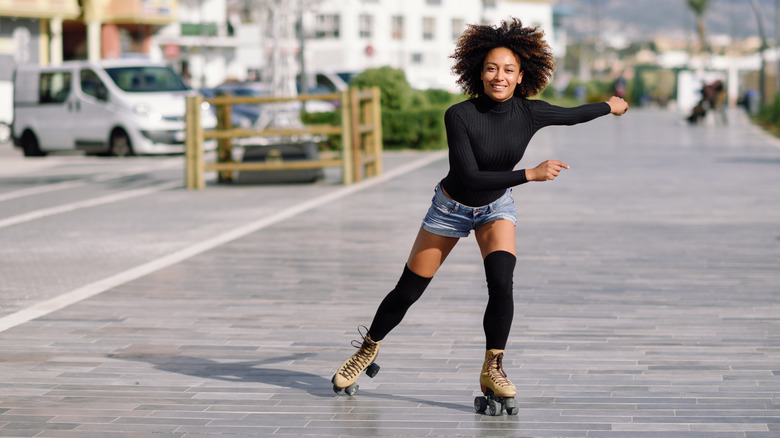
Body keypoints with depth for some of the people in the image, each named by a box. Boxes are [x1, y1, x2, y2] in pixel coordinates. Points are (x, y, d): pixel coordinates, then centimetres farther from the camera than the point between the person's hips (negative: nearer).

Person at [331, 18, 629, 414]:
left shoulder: (529, 113, -19)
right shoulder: (459, 115, -30)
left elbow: (573, 114, 2)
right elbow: (470, 177, -34)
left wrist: (611, 105, 17)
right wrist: (530, 174, -38)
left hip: (496, 207, 2)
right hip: (452, 207, -2)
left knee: (501, 282, -24)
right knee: (407, 292, 5)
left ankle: (492, 372, -9)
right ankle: (367, 351, 31)